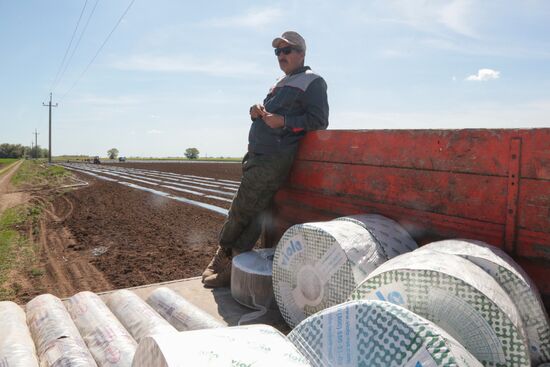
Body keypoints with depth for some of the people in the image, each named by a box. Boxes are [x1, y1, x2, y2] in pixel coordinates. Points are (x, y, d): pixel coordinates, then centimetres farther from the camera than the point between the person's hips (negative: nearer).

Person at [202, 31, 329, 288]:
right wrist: (257, 114, 7)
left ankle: (224, 256, 8)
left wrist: (283, 121, -19)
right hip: (256, 155, 8)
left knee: (242, 210, -6)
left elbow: (319, 121, -10)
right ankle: (228, 262, 15)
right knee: (246, 212, 8)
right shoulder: (280, 84, 26)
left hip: (275, 158, -8)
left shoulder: (312, 82, 0)